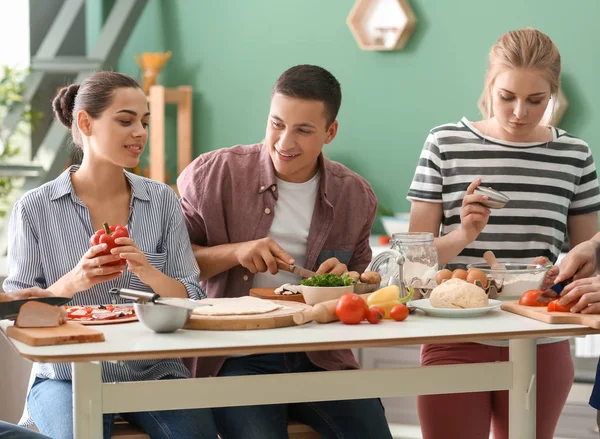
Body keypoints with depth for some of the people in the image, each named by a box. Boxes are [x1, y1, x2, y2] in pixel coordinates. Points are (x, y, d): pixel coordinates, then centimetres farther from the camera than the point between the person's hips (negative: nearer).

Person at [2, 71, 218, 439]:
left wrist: (147, 272, -18)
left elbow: (193, 301, 2)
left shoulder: (162, 201, 4)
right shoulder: (35, 208, -2)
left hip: (154, 371, 2)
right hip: (69, 376, -2)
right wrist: (73, 282, -19)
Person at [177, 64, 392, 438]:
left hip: (321, 358, 3)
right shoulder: (213, 174, -1)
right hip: (235, 356, -3)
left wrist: (346, 282, -1)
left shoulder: (356, 197, 9)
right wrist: (234, 253, -14)